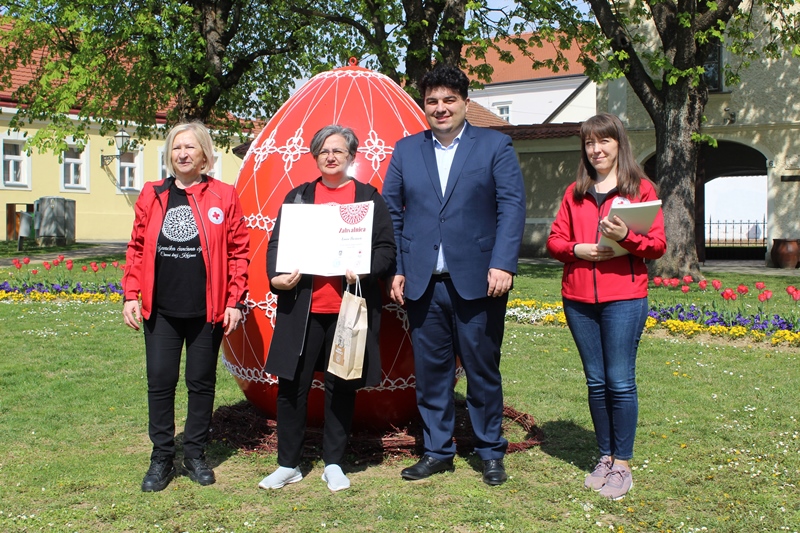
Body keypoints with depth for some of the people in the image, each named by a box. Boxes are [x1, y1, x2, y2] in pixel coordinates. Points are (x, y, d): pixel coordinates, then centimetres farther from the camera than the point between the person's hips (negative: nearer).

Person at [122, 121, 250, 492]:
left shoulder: (223, 196, 1)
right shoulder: (151, 195, 7)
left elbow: (238, 251, 0)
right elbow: (137, 249, 9)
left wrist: (235, 301, -5)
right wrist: (131, 295, 1)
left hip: (207, 310, -1)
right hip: (161, 309, 2)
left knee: (201, 382, 8)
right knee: (160, 381, 3)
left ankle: (195, 455, 22)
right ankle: (162, 458, 17)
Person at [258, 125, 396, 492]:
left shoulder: (368, 197, 7)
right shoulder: (298, 196, 11)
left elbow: (387, 249, 3)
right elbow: (276, 242, 7)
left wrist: (364, 270, -16)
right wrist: (276, 276, -12)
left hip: (349, 307, -1)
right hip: (302, 308, 1)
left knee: (341, 386, 7)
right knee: (292, 384, 3)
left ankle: (333, 464, 21)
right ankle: (288, 465, 17)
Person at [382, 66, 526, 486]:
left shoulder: (495, 146, 3)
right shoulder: (406, 150, 11)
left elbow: (512, 206, -4)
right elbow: (391, 212, 10)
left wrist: (503, 264, -14)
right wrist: (395, 269, 2)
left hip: (477, 281, -2)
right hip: (422, 283, 3)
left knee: (482, 370, 6)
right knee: (430, 371, 9)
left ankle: (491, 452, 22)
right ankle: (437, 451, 23)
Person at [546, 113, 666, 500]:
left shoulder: (640, 188, 4)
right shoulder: (575, 193, 14)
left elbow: (658, 245, -1)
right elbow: (555, 240, 12)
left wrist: (626, 236, -19)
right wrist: (576, 249, -8)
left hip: (624, 297, -4)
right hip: (579, 298, 4)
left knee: (620, 382, -4)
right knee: (596, 381, 9)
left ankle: (622, 464, 7)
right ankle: (605, 457, 19)